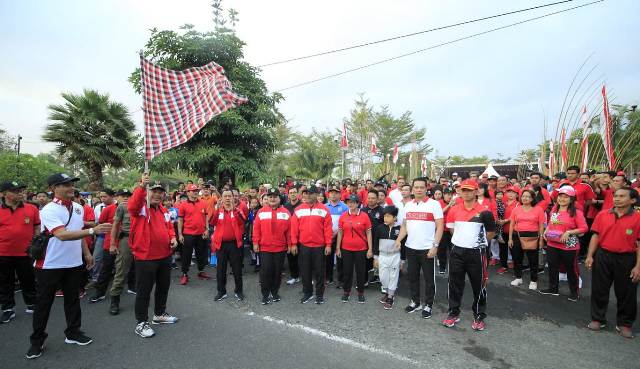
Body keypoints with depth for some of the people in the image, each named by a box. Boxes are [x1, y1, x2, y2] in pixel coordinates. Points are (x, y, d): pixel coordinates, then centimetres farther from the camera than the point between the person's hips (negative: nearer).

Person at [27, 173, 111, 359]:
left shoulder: (78, 207, 3)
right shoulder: (49, 210, -18)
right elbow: (62, 235, -31)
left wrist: (87, 253, 13)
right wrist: (93, 230, -39)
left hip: (74, 263, 6)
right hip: (50, 265, -6)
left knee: (72, 299, 16)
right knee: (43, 303, 9)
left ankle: (73, 332, 30)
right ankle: (37, 340, 26)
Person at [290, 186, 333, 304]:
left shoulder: (324, 210, -2)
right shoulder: (299, 210, 2)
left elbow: (328, 228, -3)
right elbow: (294, 228, 2)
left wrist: (328, 245, -6)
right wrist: (294, 244, -1)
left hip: (319, 246, -1)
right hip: (303, 246, 2)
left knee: (319, 271, 8)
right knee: (305, 271, 11)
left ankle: (320, 294, 23)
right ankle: (307, 293, 27)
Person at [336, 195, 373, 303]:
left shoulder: (364, 215, -6)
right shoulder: (343, 216, -1)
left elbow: (368, 233, -2)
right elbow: (340, 233, 5)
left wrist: (370, 249, -3)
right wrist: (338, 248, 4)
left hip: (361, 249, -1)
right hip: (346, 249, 2)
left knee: (361, 271, 10)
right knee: (347, 271, 11)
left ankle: (360, 292, 26)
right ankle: (346, 291, 28)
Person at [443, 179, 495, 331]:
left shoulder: (483, 211, -6)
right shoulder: (454, 210, 1)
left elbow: (490, 232, 4)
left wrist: (478, 241, 2)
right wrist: (464, 238, 9)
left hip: (476, 252, -2)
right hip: (457, 251, 3)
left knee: (478, 285, 8)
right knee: (455, 284, 11)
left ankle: (479, 316, 24)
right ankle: (453, 313, 25)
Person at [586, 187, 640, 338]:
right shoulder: (602, 215, 1)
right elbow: (596, 236, 4)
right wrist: (590, 256, -2)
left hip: (626, 259, -2)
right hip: (603, 256, 2)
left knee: (626, 293, 10)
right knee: (599, 289, 10)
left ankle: (624, 324, 28)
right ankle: (597, 319, 25)